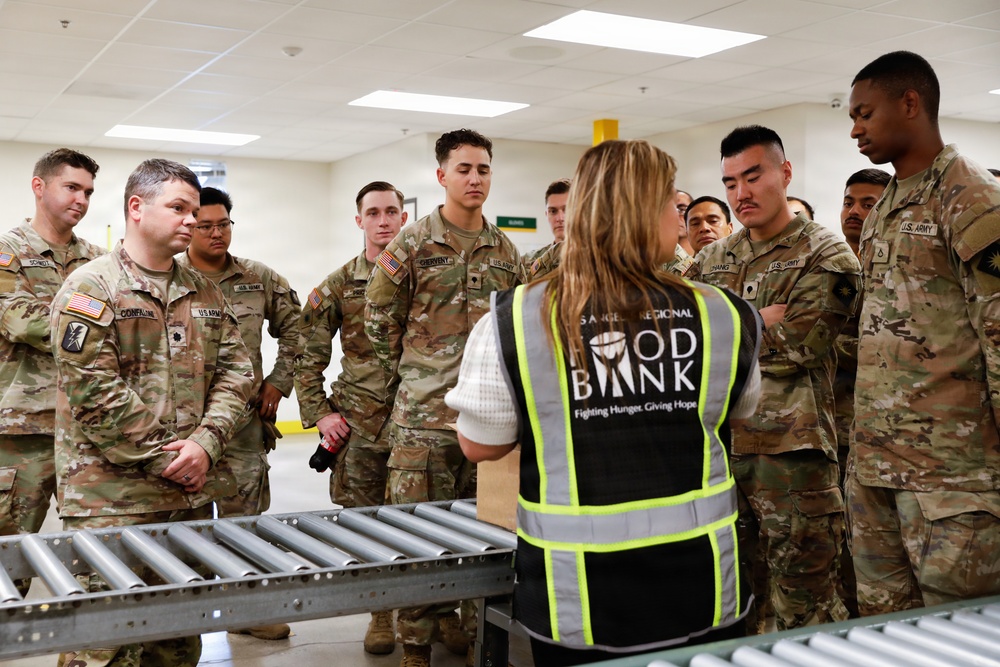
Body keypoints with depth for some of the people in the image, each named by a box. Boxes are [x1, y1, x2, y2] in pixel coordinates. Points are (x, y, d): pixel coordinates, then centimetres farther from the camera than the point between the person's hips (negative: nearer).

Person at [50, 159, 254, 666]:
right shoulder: (91, 287, -7)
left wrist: (205, 443, -8)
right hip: (111, 498, -6)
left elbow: (235, 371, 9)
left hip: (192, 491, 6)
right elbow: (93, 389, -14)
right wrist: (164, 459, -13)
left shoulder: (206, 294, 13)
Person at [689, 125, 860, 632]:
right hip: (718, 443, 6)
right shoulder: (712, 260, 15)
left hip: (791, 449, -5)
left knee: (804, 607, 0)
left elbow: (796, 346, -15)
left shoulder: (826, 257, -2)